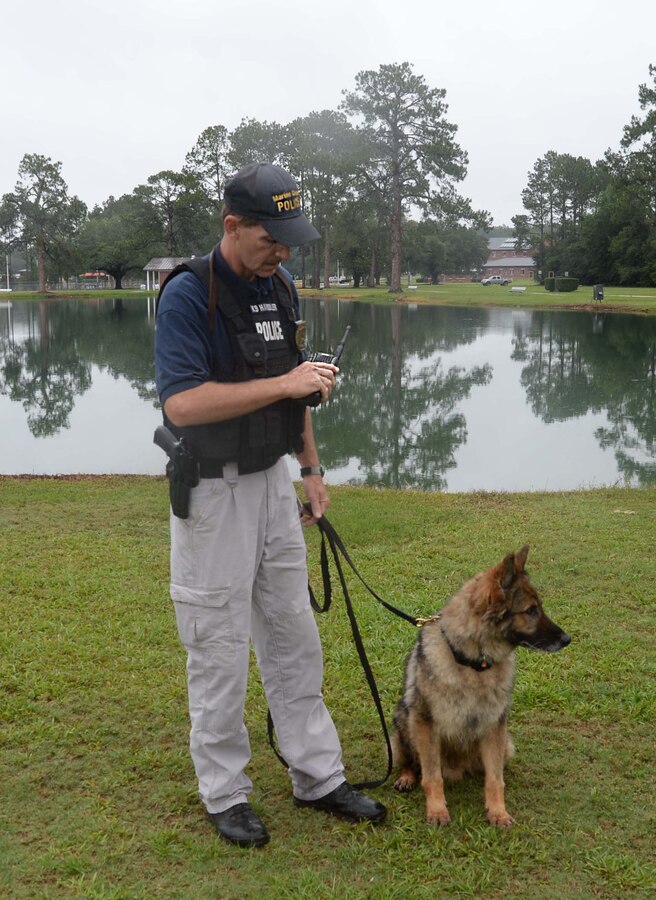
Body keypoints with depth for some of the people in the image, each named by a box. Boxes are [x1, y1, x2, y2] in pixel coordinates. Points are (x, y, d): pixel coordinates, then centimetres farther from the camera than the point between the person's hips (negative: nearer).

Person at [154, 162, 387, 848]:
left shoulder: (280, 287, 6)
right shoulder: (188, 295, -17)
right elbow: (181, 405, -28)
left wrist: (311, 467, 15)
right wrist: (286, 383, -27)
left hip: (273, 482, 7)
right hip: (212, 494, -7)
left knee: (294, 641, 14)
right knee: (218, 651, 4)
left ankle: (318, 778, 27)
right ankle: (224, 795, 21)